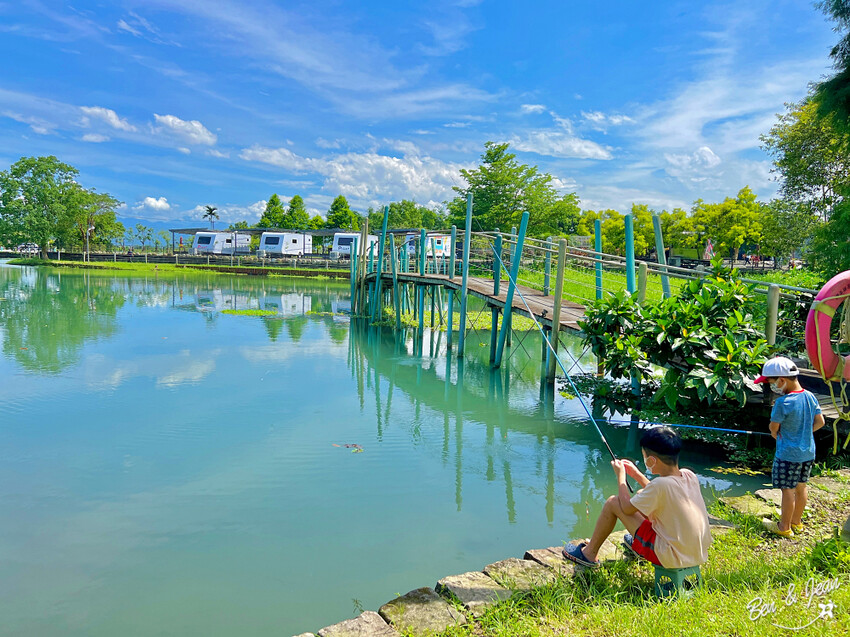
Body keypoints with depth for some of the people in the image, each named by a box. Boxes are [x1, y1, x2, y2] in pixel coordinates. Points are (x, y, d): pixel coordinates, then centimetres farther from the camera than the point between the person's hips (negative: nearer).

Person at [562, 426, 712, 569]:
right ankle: (637, 543, 41)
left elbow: (627, 508, -12)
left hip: (671, 558, -8)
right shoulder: (689, 476, -4)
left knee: (613, 502, -2)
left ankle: (589, 554, 16)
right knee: (642, 495, 19)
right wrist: (636, 473, 17)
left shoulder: (661, 484, -27)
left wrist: (620, 475, -1)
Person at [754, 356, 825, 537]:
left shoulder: (783, 403, -21)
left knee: (788, 489, 3)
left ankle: (784, 527, 14)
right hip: (808, 452, 8)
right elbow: (820, 422, 9)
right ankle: (797, 522, 32)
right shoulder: (810, 397, 0)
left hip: (788, 454, -8)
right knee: (801, 486, 18)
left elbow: (773, 428, -11)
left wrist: (778, 436, 9)